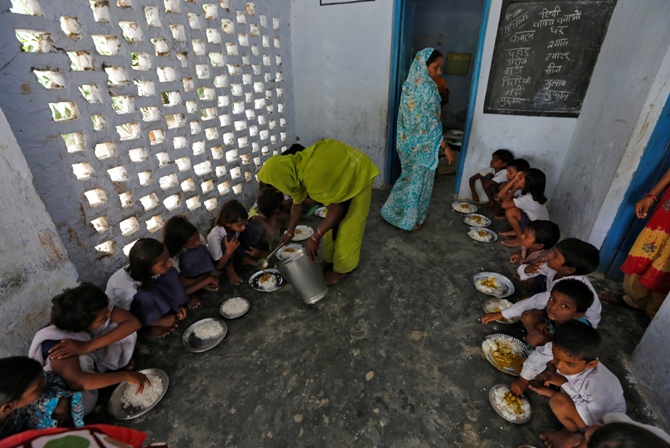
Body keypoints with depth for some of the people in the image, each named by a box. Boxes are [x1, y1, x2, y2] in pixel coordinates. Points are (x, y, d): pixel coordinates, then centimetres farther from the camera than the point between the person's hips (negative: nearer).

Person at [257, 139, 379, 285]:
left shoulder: (313, 176, -39)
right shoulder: (295, 169, -10)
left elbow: (337, 210, -30)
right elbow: (298, 203, 5)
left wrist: (314, 238, -22)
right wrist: (289, 232, 12)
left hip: (358, 175, -8)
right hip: (343, 173, 8)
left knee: (348, 226, 1)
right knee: (332, 223, 15)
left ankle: (342, 268, 18)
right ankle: (330, 259, 32)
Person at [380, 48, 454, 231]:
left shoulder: (410, 84, 6)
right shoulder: (427, 87, -20)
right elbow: (431, 122, -22)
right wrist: (445, 146, -18)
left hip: (406, 141, 9)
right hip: (422, 144, -8)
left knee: (408, 177, 22)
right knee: (418, 180, 6)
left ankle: (393, 211, 33)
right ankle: (410, 220, 20)